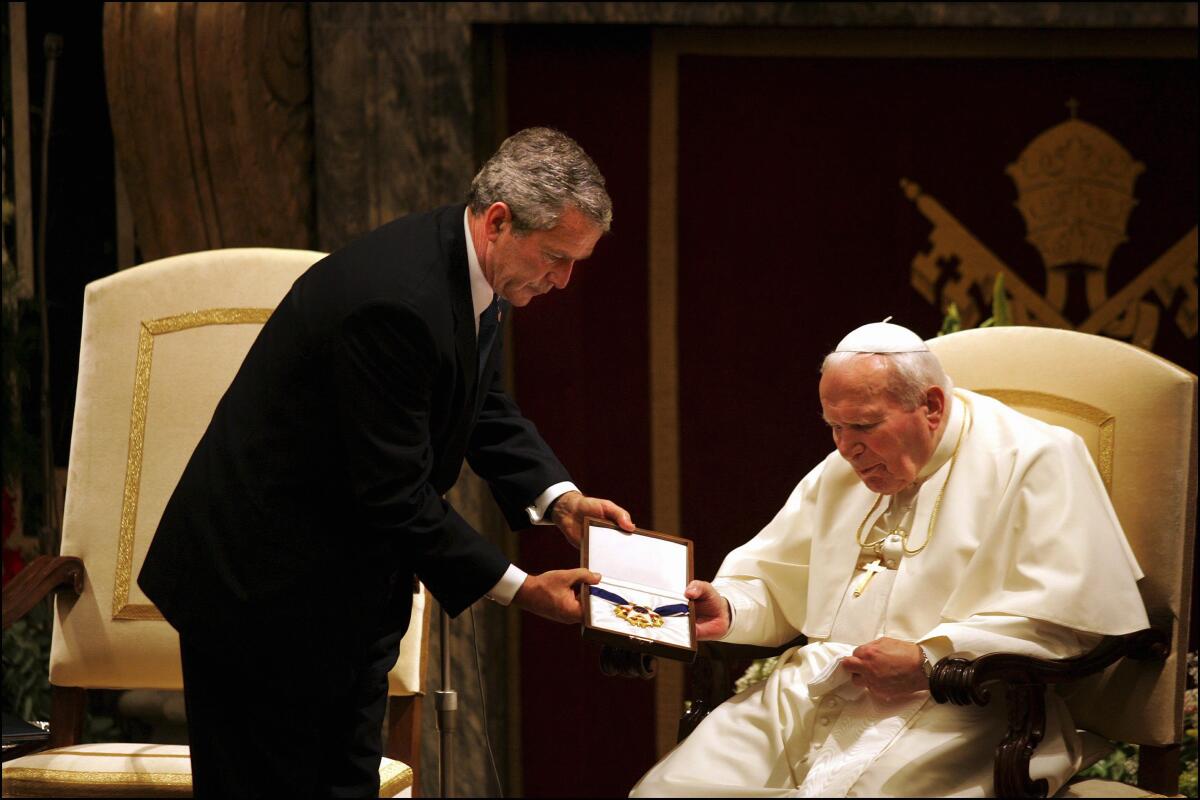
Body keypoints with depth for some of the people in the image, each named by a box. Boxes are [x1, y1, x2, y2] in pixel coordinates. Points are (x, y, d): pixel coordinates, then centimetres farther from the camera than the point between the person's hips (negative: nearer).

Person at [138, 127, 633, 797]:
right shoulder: (397, 299, -31)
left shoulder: (469, 272, -1)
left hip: (353, 586, 10)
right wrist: (519, 590, -22)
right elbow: (396, 492, -28)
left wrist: (559, 498, -2)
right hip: (267, 591, -10)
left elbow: (488, 411, 15)